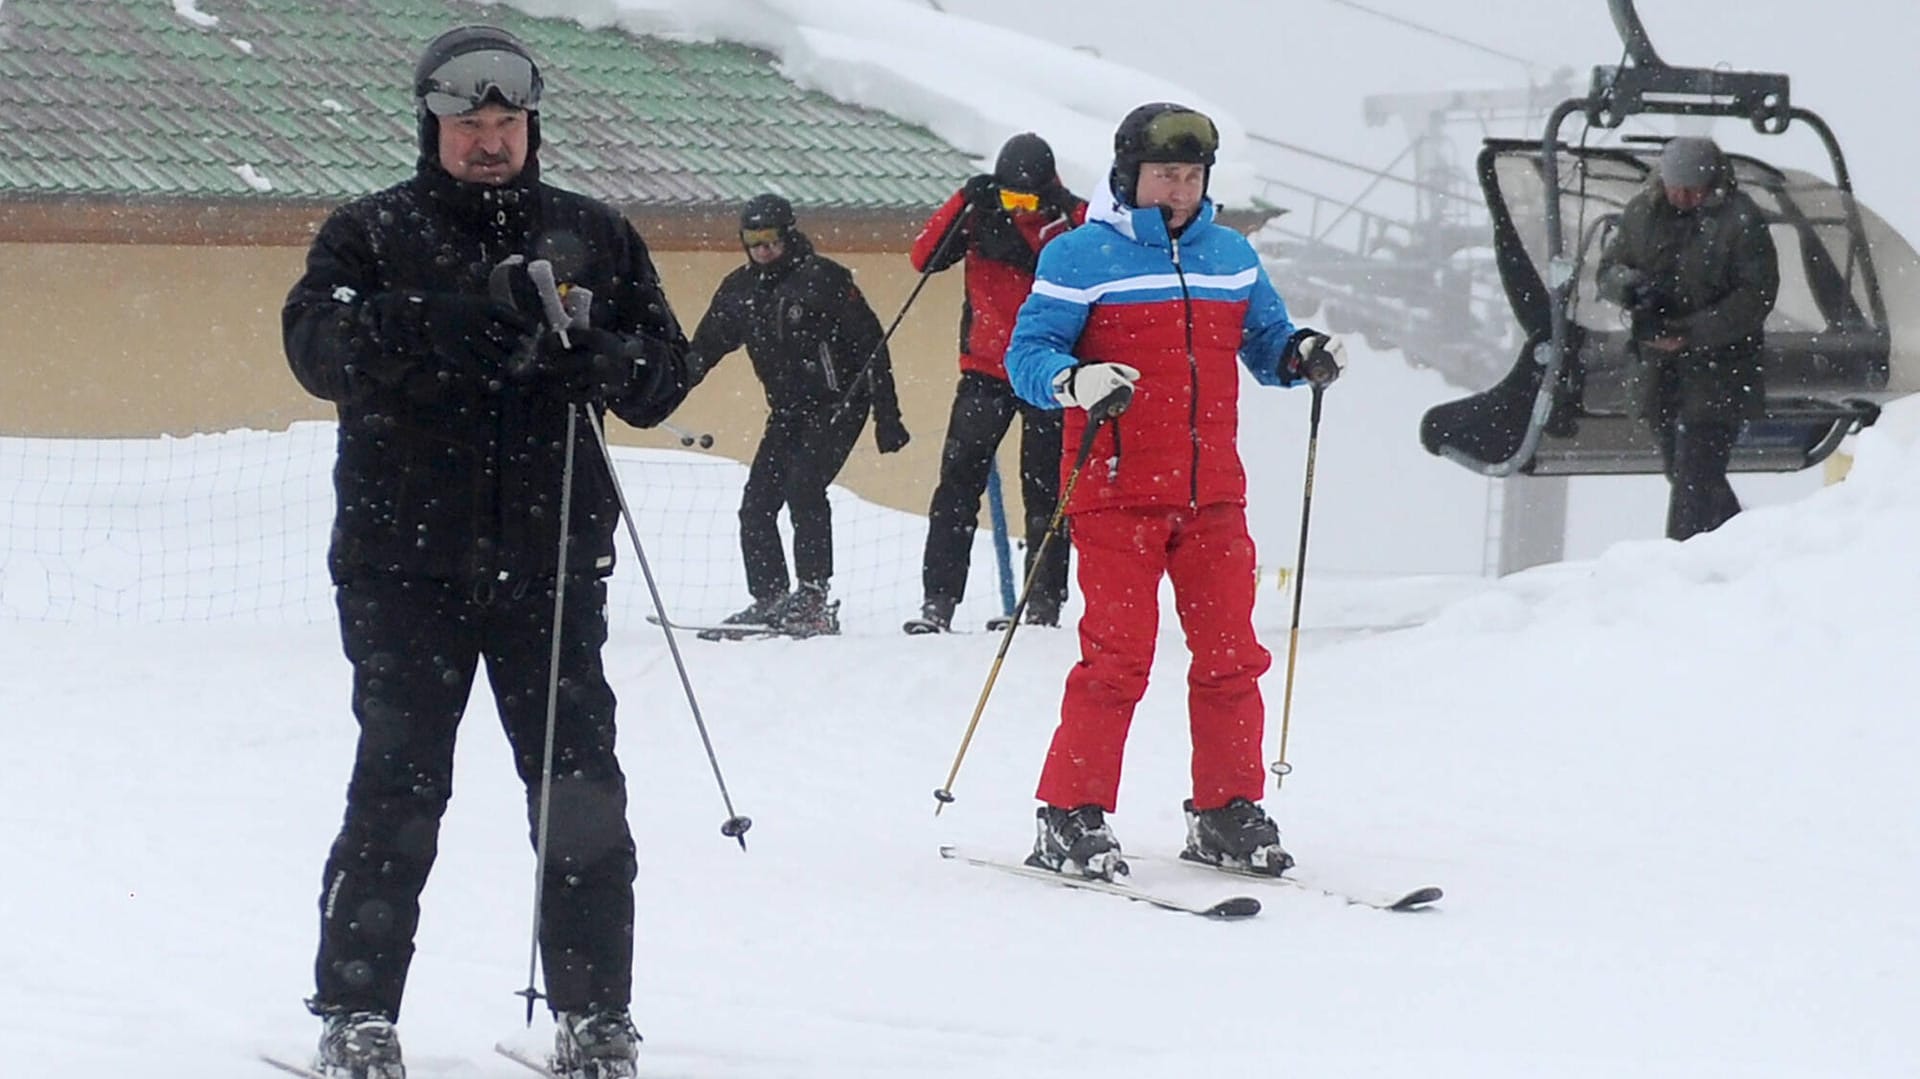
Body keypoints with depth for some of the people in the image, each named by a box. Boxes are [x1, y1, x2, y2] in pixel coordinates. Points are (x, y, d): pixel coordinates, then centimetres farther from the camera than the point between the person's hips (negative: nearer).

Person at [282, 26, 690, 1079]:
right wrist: (463, 314, -23)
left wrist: (598, 357, -13)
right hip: (408, 563, -2)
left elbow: (665, 371, 11)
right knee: (397, 791, -3)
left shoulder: (594, 235, 13)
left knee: (581, 794, -1)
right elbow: (317, 343, -12)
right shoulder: (371, 233, 5)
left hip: (551, 560, 2)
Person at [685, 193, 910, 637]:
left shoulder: (824, 279, -12)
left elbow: (870, 346, -10)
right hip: (788, 412, 7)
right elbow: (704, 349, 15)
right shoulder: (739, 290, 6)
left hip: (838, 404, -7)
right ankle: (769, 600, 9)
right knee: (757, 502, -1)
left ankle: (813, 598, -21)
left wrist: (887, 417, -13)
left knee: (803, 487, -23)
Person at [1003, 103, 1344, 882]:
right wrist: (1076, 383, -25)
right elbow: (1027, 355, -4)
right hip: (1116, 492, -5)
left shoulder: (1231, 258, 14)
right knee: (1118, 656, -10)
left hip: (1211, 495, 5)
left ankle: (1227, 815, 14)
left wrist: (1301, 357, -1)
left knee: (1231, 655, 3)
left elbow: (1265, 343, 21)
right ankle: (1071, 817, -2)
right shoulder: (1081, 257, -2)